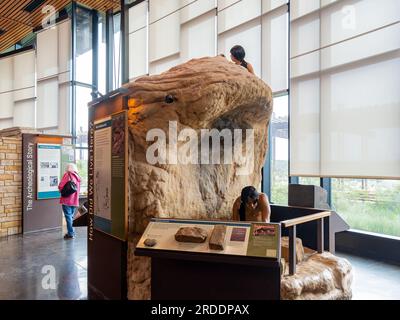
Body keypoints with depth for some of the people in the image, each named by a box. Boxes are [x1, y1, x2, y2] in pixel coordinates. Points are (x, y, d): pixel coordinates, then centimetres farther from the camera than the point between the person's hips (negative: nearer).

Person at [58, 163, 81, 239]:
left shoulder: (67, 175, -9)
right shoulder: (78, 177, 9)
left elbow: (61, 186, -14)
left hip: (67, 200, -6)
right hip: (75, 200, 6)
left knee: (68, 216, -1)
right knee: (71, 216, 16)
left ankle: (70, 234, 1)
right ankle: (71, 232, 22)